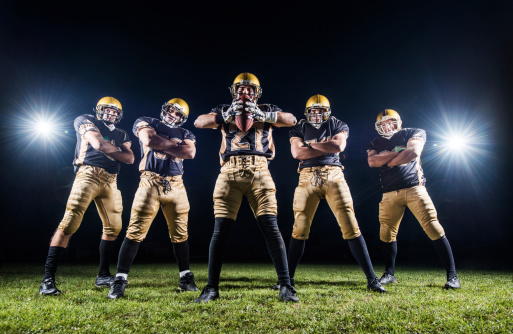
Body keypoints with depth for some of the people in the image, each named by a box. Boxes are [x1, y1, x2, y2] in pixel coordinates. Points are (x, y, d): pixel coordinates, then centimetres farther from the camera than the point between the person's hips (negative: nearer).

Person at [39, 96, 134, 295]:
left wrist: (108, 150, -3)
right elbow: (98, 144, -10)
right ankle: (48, 280, -10)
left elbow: (130, 158, 6)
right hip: (89, 174, -6)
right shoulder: (86, 121, 8)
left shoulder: (121, 135, 22)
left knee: (113, 227, 6)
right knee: (69, 224, -14)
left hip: (110, 181, 6)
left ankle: (103, 276, 17)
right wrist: (117, 151, 6)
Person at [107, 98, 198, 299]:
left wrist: (161, 146, -4)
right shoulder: (146, 123, 11)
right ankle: (120, 280, 2)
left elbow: (190, 152, -3)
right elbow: (150, 140, -12)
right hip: (151, 182, -3)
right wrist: (175, 144, 1)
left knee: (180, 233, 6)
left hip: (175, 185, 3)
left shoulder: (184, 134, 18)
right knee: (136, 230, -7)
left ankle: (185, 278, 17)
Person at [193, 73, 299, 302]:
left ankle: (286, 286, 0)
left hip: (258, 172, 0)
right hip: (230, 173, 1)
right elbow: (199, 122, 2)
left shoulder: (266, 111, 17)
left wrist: (262, 114, -12)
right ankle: (212, 287, 9)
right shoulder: (224, 111, 18)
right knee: (220, 230, -2)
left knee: (271, 228, -7)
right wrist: (225, 115, -13)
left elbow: (291, 120, 1)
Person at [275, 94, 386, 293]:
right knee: (299, 229, 0)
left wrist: (311, 145, -1)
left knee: (350, 226, -5)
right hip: (308, 178, 1)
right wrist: (327, 147, -4)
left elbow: (339, 145, -9)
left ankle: (371, 279, 2)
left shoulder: (338, 126, 12)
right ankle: (288, 278, 12)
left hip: (333, 176, 0)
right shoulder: (299, 129, 12)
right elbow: (297, 153, -6)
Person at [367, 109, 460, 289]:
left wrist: (387, 161, -4)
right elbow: (372, 161, -7)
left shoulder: (413, 133, 6)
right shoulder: (375, 144, 13)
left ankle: (452, 275, -1)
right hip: (390, 193, 3)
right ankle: (389, 274, 17)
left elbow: (413, 152, -13)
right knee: (387, 232, 3)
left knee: (434, 228, -9)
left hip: (414, 188, -3)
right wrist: (398, 153, -9)